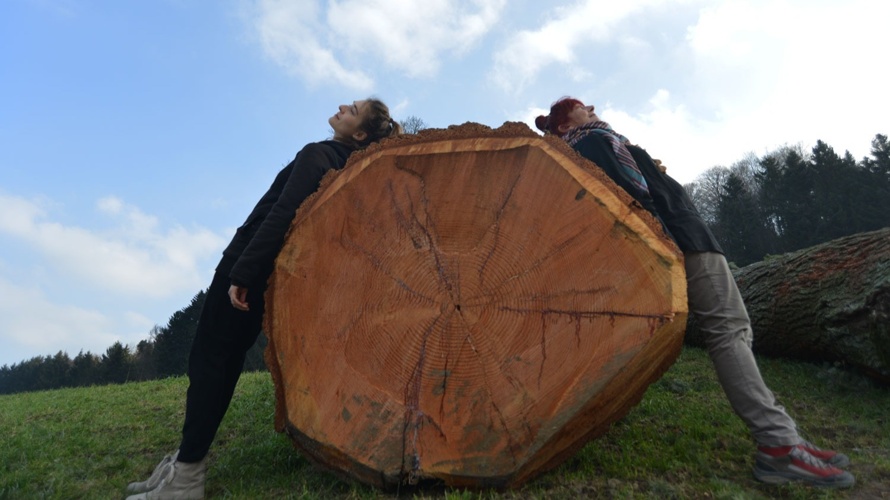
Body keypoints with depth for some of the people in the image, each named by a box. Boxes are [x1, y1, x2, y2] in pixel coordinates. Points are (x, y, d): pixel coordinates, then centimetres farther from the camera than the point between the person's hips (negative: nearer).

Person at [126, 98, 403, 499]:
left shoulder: (317, 154, -14)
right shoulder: (345, 166, 12)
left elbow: (281, 216, -24)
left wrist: (240, 274, -24)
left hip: (250, 262, -8)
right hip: (269, 267, 9)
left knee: (208, 359, -4)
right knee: (225, 359, 13)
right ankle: (186, 462, 22)